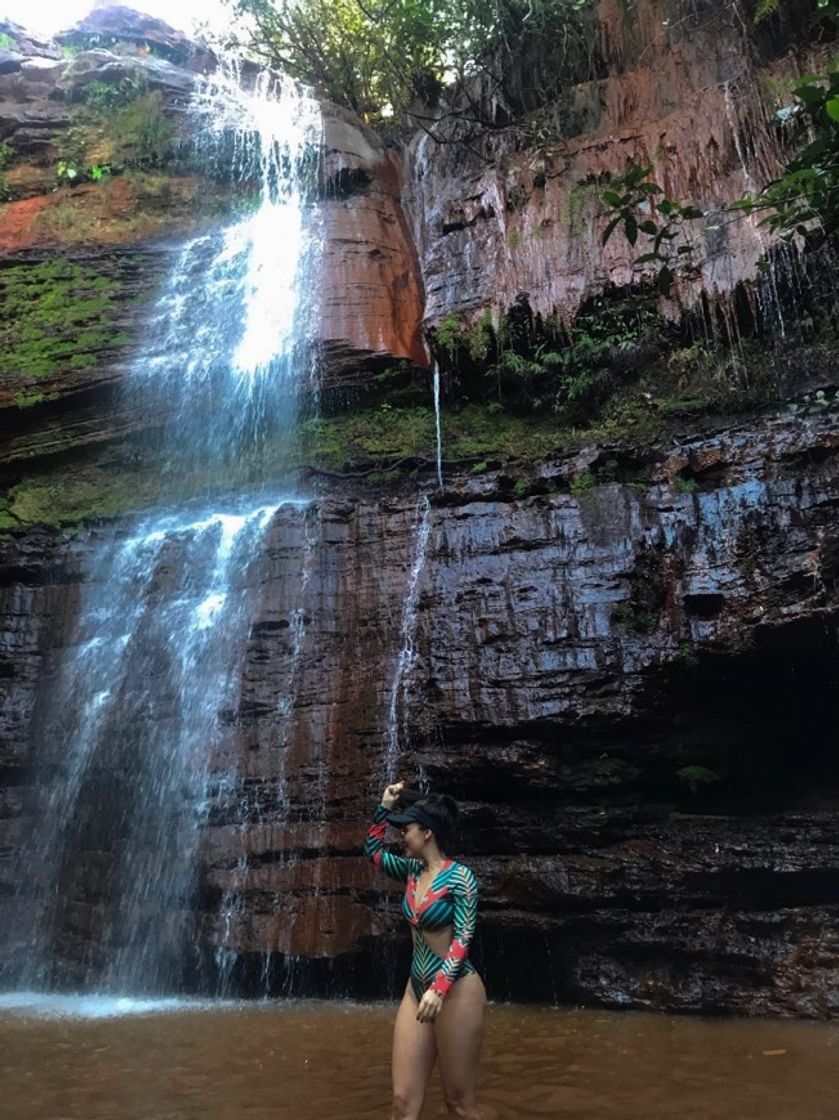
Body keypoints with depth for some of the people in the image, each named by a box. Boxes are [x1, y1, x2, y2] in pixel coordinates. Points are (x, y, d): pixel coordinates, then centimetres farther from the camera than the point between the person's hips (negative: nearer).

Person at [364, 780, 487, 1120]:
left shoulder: (460, 876, -14)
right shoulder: (412, 870, 6)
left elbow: (462, 940, -18)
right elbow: (373, 851, 20)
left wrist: (439, 988, -27)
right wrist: (384, 806, 11)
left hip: (456, 991, -7)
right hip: (416, 988, 7)